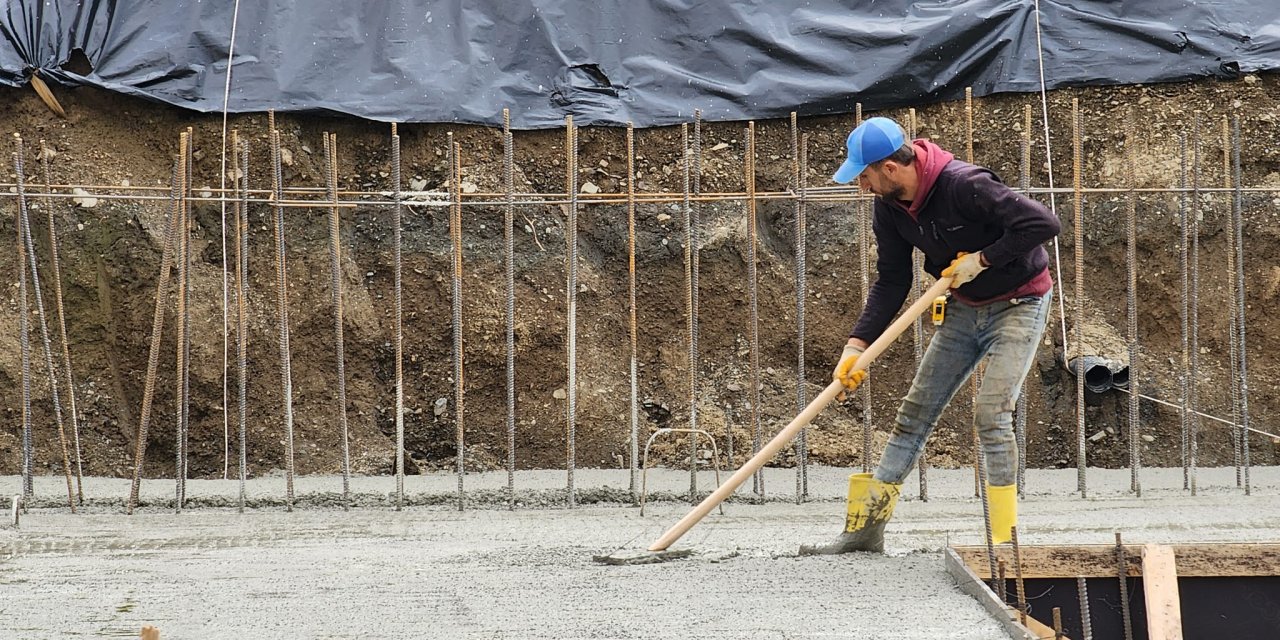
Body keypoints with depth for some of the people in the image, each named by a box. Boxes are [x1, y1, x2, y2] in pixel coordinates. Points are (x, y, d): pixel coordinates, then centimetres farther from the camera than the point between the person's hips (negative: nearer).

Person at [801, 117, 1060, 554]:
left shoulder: (964, 186, -30)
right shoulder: (890, 207, -6)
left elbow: (1043, 223, -32)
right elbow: (891, 283, 1)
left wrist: (982, 259, -27)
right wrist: (857, 345, -9)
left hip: (1018, 303, -7)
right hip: (964, 307, 8)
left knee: (991, 413, -19)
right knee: (915, 413, 6)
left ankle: (1004, 538, -11)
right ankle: (864, 528, 10)